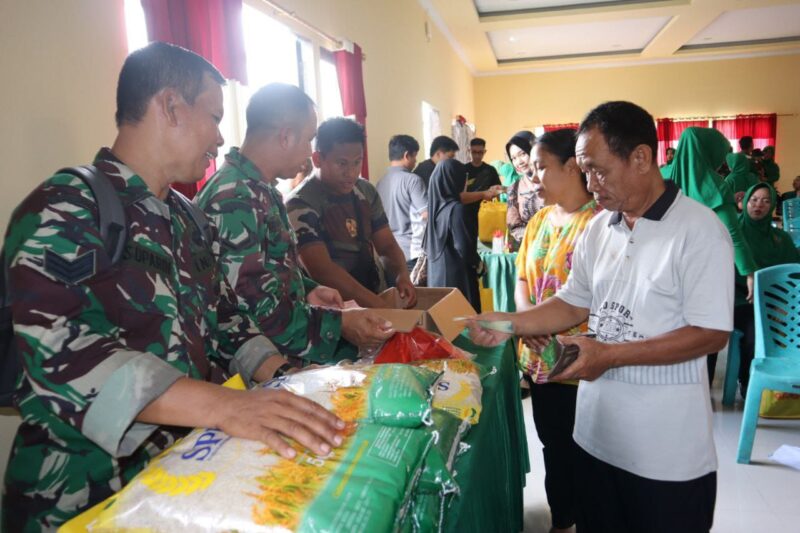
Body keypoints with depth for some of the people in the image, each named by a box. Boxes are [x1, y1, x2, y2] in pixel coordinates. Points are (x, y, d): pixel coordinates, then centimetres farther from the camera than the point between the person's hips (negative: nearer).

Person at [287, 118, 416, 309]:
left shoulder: (367, 192, 6)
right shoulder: (301, 204, -13)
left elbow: (387, 245, 10)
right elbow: (323, 270, -20)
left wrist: (402, 275, -11)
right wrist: (379, 306, -27)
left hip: (378, 294, 5)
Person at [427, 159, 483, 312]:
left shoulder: (435, 205, 4)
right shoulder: (456, 208, -17)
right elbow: (463, 248, -20)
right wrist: (479, 265, 0)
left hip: (436, 276, 8)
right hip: (457, 277, -8)